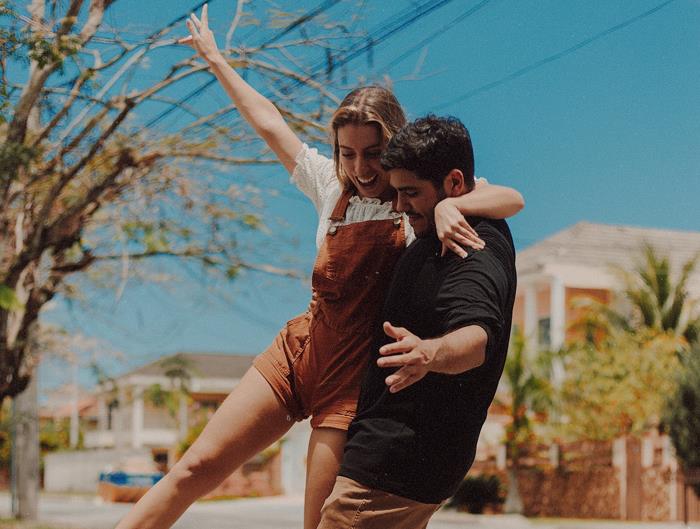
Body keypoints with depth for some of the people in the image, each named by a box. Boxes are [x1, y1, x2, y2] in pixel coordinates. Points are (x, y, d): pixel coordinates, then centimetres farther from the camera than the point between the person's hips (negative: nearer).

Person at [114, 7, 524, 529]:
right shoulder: (332, 187, 8)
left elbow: (512, 200, -18)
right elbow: (270, 122, 19)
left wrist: (450, 204, -37)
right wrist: (215, 59, 29)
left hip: (355, 374, -4)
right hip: (297, 350, 4)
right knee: (197, 468, 0)